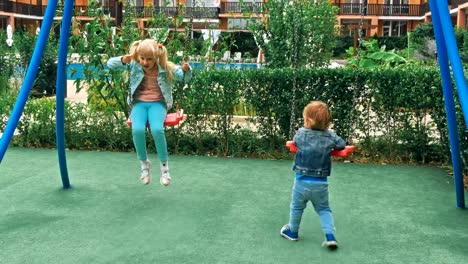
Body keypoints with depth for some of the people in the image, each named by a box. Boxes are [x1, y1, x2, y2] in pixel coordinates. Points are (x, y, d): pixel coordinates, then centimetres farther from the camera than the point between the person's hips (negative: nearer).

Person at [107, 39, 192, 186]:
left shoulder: (165, 68, -3)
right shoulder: (134, 65, 0)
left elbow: (185, 78, -3)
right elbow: (110, 64, 0)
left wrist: (186, 70, -27)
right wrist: (123, 60, -21)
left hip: (157, 103, -1)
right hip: (139, 103, 2)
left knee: (157, 129, -33)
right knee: (137, 130, -30)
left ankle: (164, 164, -12)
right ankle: (144, 163, -4)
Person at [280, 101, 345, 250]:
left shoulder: (301, 133, -12)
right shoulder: (330, 136, -9)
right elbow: (341, 145, 6)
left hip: (302, 180, -1)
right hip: (321, 182, 1)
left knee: (297, 207, 19)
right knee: (323, 209, 16)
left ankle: (292, 232, 37)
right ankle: (330, 236, 3)